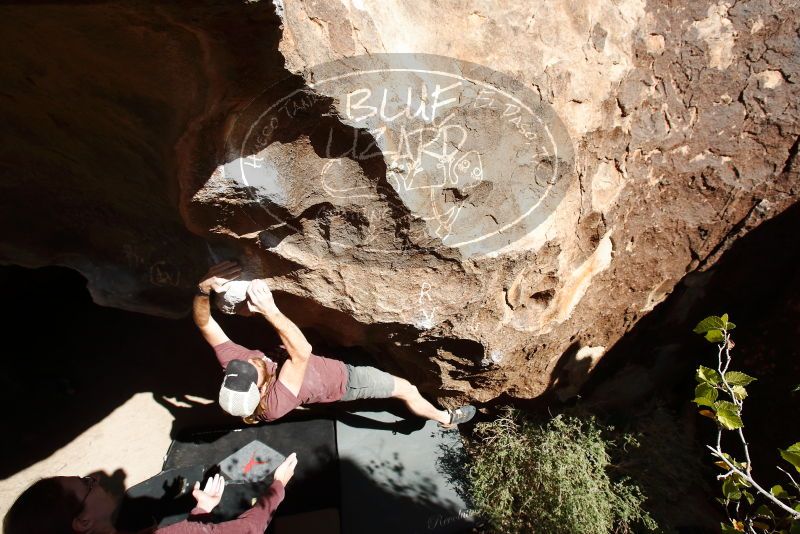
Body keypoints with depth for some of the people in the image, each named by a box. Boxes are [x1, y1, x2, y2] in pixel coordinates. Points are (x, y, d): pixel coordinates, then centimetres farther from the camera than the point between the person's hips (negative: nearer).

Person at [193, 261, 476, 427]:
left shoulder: (232, 365, -28)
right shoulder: (277, 403, -44)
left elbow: (205, 325, -31)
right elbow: (302, 352, -56)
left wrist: (204, 288, -50)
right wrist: (271, 312, -65)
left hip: (329, 365, 6)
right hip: (343, 380, -6)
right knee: (407, 389, 8)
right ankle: (446, 418, 34)